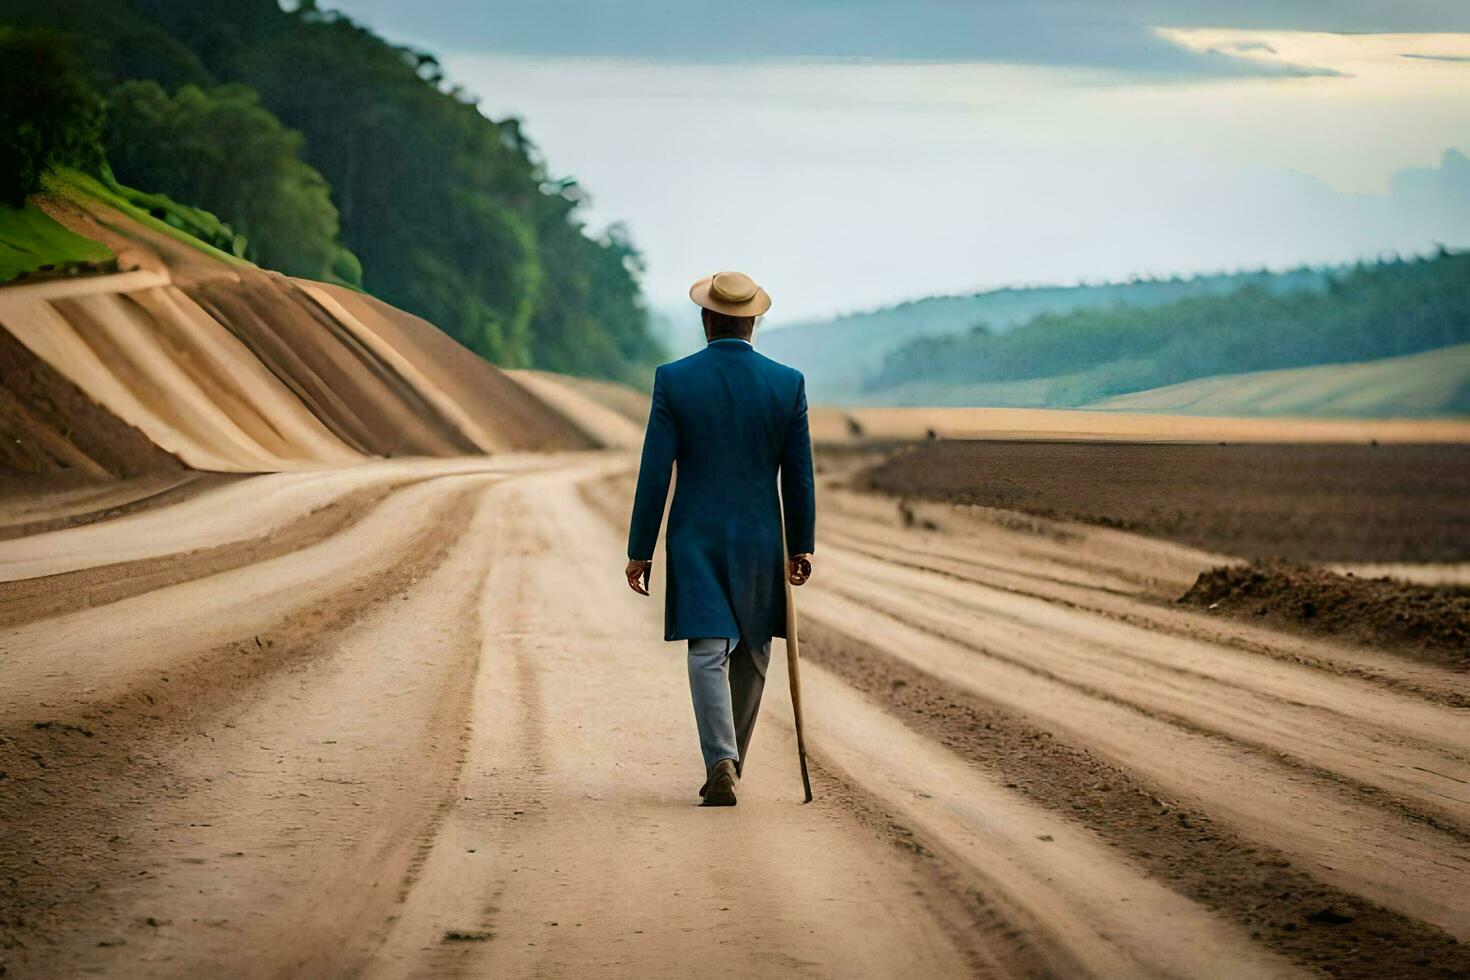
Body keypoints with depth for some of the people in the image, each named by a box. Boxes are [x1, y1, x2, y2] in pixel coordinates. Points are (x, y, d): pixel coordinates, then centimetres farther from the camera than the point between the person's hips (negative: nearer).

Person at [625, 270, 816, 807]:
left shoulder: (674, 380, -7)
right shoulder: (788, 382, -4)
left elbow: (655, 472, -7)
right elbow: (799, 475, 1)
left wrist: (640, 550, 0)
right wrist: (801, 545, 12)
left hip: (695, 541, -1)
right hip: (760, 542, 1)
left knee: (709, 656, -3)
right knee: (751, 657, 16)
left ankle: (721, 764, -20)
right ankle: (729, 766, 25)